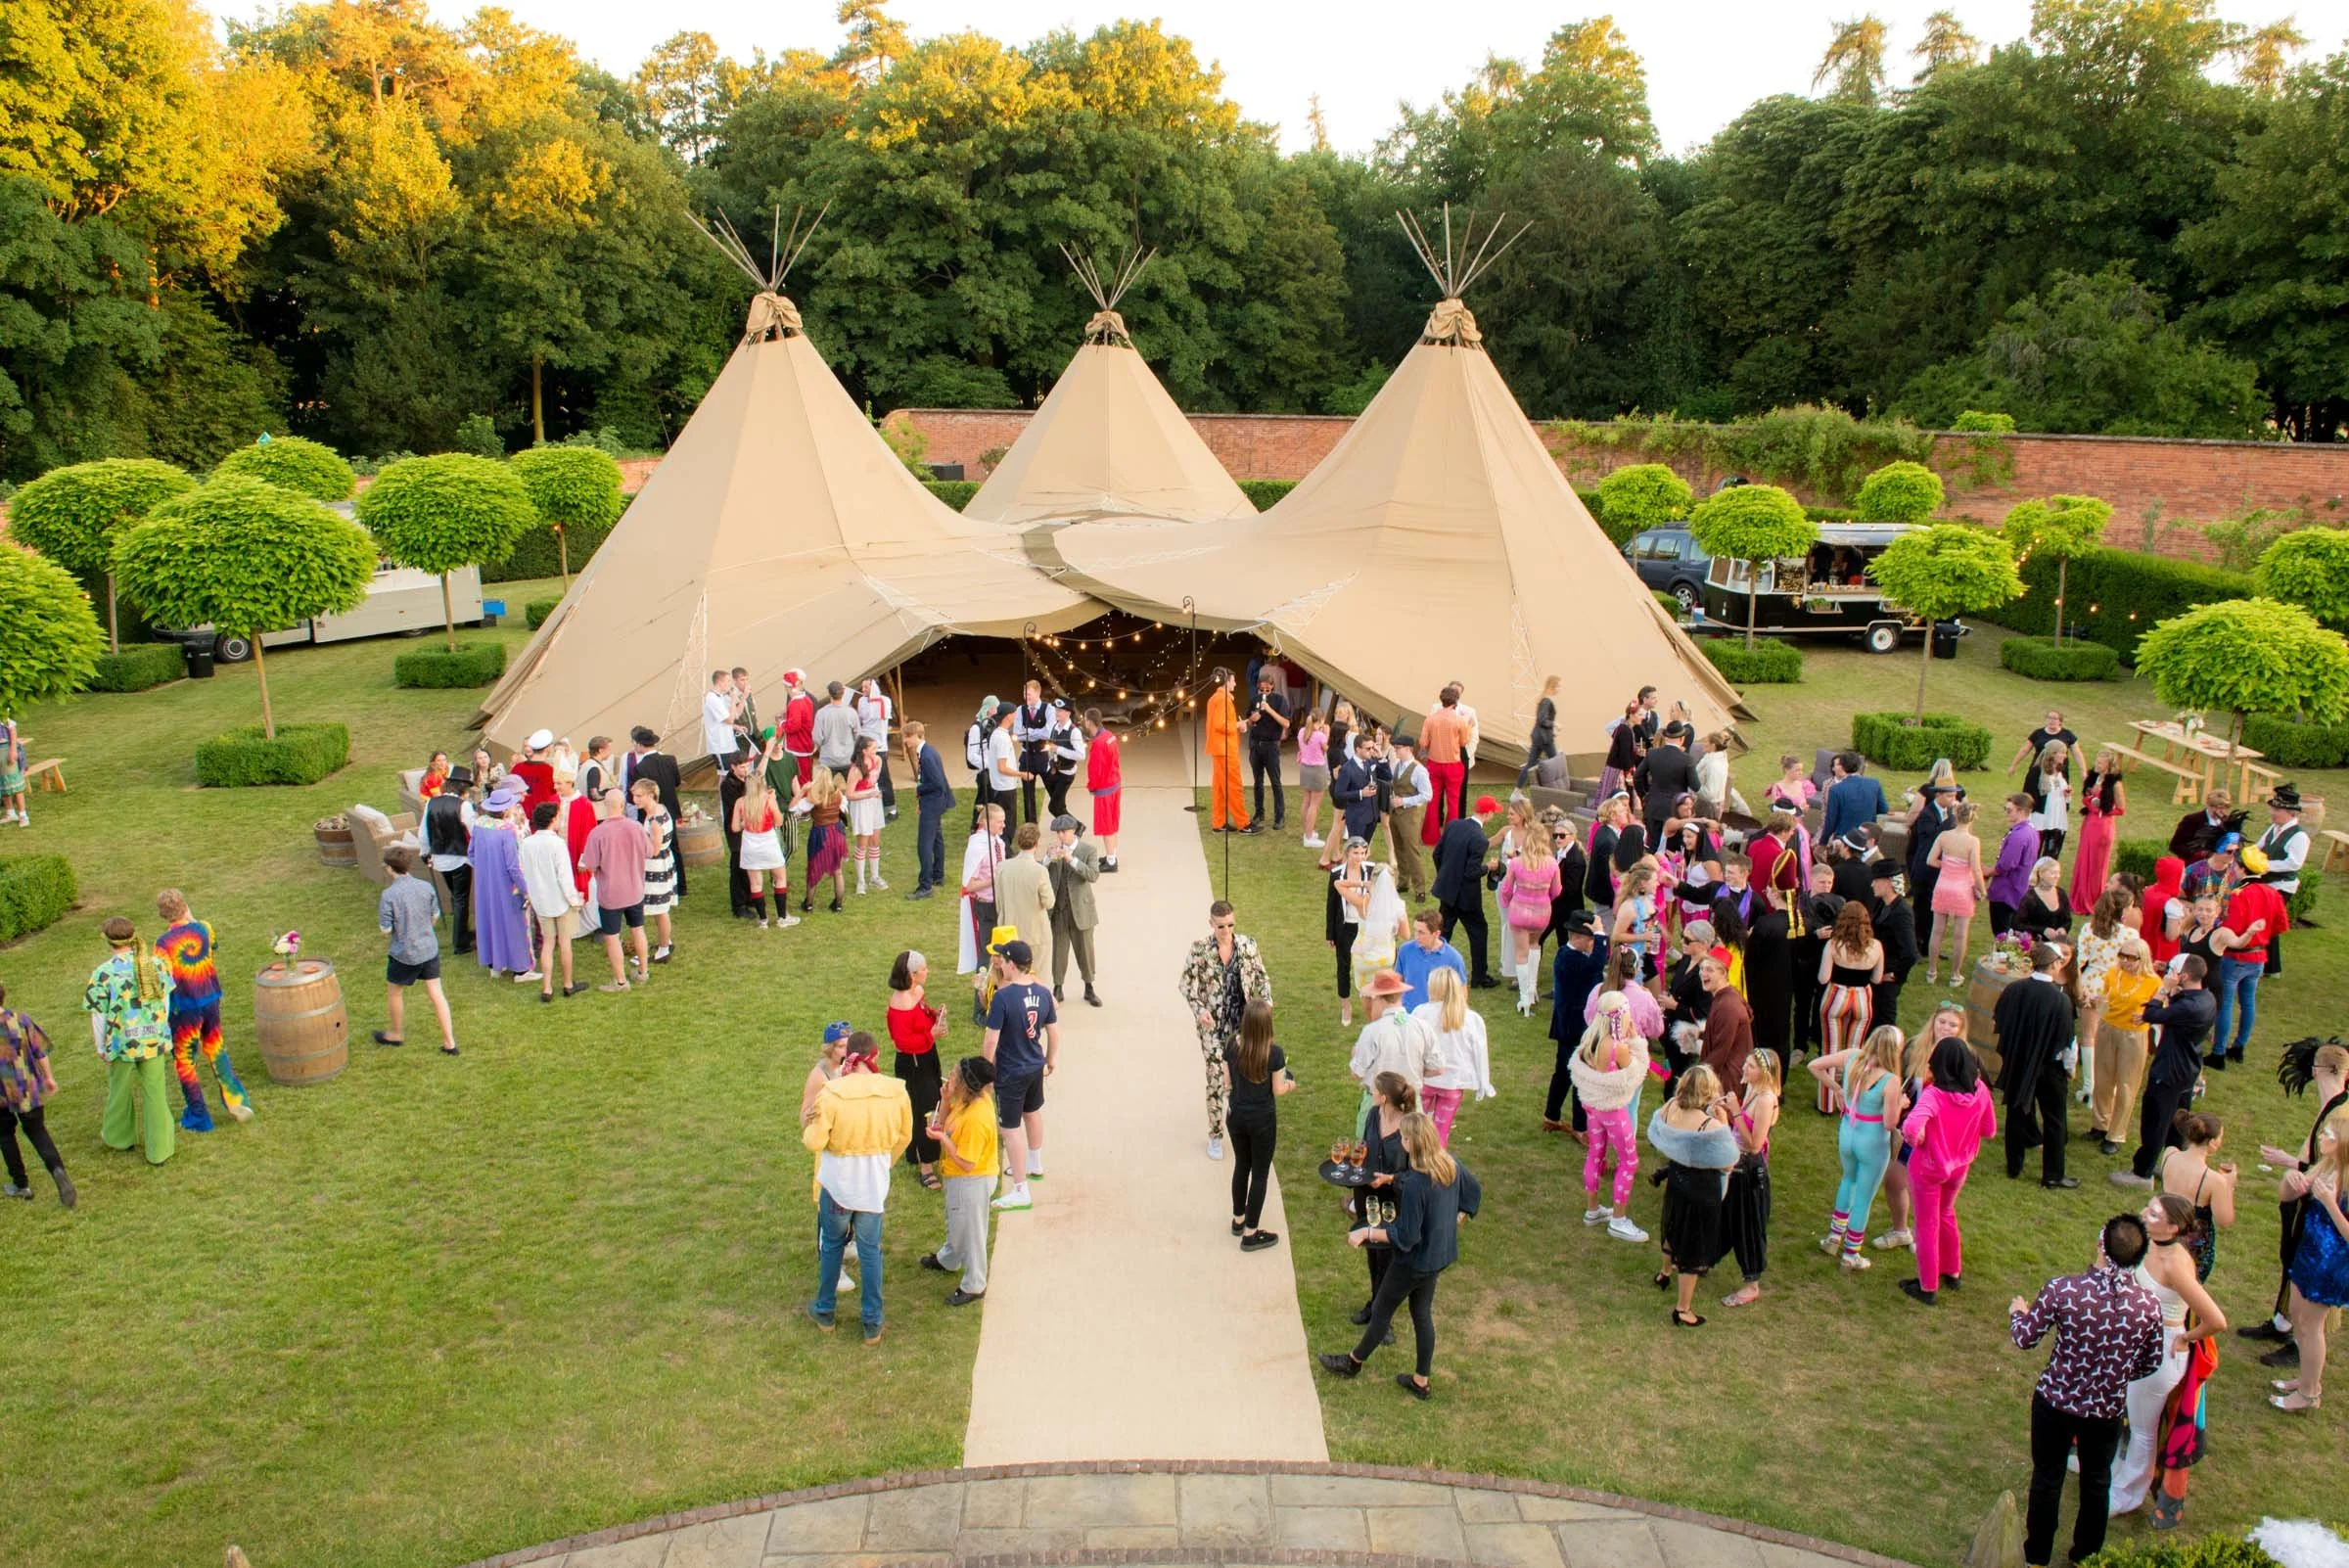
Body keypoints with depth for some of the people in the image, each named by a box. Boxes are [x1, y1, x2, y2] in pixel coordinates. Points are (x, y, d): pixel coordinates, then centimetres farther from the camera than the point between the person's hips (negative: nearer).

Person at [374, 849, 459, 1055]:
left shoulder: (389, 895, -20)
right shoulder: (426, 887, -7)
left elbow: (385, 930, -15)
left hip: (404, 954, -4)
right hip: (430, 948, 4)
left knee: (394, 992, 21)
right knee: (436, 993, 10)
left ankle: (397, 1034, 40)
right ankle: (449, 1042, 11)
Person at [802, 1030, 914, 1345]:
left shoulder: (831, 1093, -20)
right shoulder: (895, 1091, -11)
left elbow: (815, 1142, -15)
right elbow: (904, 1137, 3)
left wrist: (806, 1126, 7)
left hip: (837, 1184, -1)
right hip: (874, 1186, 1)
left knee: (831, 1246, 20)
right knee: (870, 1251, 13)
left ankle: (825, 1311, 34)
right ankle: (872, 1323, 20)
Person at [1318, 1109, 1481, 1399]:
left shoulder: (1415, 1183, -33)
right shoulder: (1450, 1164, -9)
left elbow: (1406, 1236, -27)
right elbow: (1474, 1193, 9)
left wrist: (1366, 1233, -19)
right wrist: (1453, 1222, 17)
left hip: (1415, 1261, -7)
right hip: (1440, 1254, 7)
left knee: (1382, 1310, 15)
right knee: (1422, 1313, 22)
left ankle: (1354, 1362, 38)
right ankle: (1421, 1381, 33)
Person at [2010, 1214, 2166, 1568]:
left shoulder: (2062, 1290, -25)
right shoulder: (2149, 1305, -17)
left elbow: (2024, 1339, -12)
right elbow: (2151, 1362, -1)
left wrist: (2017, 1312, 11)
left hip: (2055, 1402, -1)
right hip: (2107, 1410, 2)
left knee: (2047, 1477, 19)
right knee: (2097, 1481, 25)